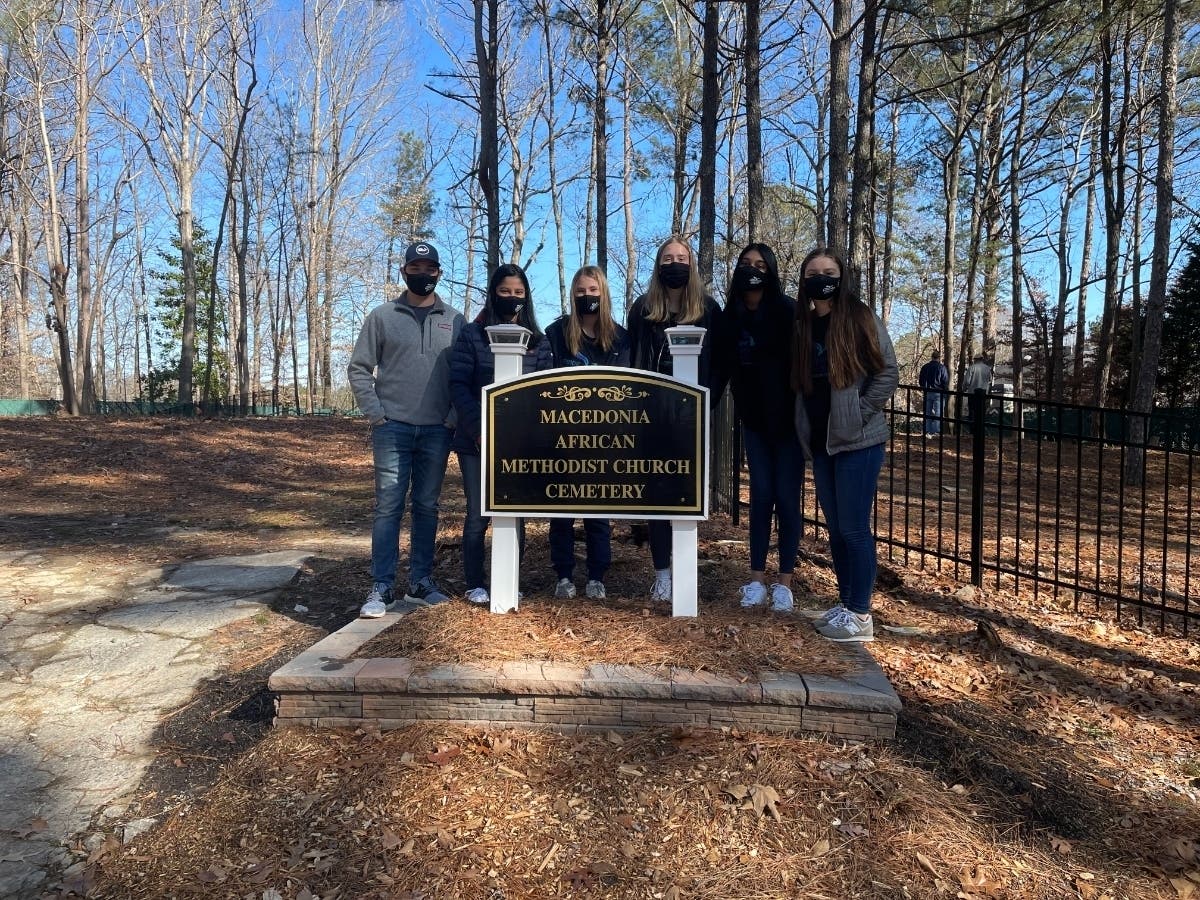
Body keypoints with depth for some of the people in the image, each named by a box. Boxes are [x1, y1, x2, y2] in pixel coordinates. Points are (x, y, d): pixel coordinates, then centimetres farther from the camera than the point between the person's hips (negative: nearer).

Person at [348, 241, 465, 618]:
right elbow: (359, 368, 4)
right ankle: (380, 588, 2)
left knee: (427, 507, 8)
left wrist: (455, 417, -2)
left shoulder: (455, 321, 9)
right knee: (388, 507, -2)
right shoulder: (382, 316, 5)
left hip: (437, 430, 2)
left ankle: (421, 582, 18)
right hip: (393, 428, -1)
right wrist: (375, 413, -6)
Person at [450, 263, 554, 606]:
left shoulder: (538, 341, 10)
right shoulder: (472, 334, 3)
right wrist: (479, 429, -15)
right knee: (478, 515, 1)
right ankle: (475, 585, 13)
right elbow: (458, 385, -4)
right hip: (477, 441, -2)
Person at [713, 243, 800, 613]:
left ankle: (784, 583, 11)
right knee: (761, 496, 7)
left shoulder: (787, 310, -10)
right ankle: (757, 579, 15)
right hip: (753, 418, 4)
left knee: (786, 497, 1)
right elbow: (723, 363, 9)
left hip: (787, 417, -3)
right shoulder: (731, 315, 3)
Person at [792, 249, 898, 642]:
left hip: (857, 441, -6)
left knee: (854, 529, -3)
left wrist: (858, 415, -12)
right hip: (820, 442, 6)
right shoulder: (803, 325, 11)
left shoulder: (861, 318, -6)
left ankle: (860, 616, 7)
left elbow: (888, 373, -8)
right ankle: (845, 604, 24)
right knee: (835, 529, 12)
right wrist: (805, 426, 5)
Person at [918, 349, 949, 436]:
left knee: (927, 413, 11)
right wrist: (944, 392, 4)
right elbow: (946, 382, -11)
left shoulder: (924, 367, 4)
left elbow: (921, 381, 9)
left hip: (927, 393, 4)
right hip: (938, 393, -4)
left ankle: (927, 432, 10)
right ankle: (936, 432, -2)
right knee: (937, 413, 1)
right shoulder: (941, 367, -10)